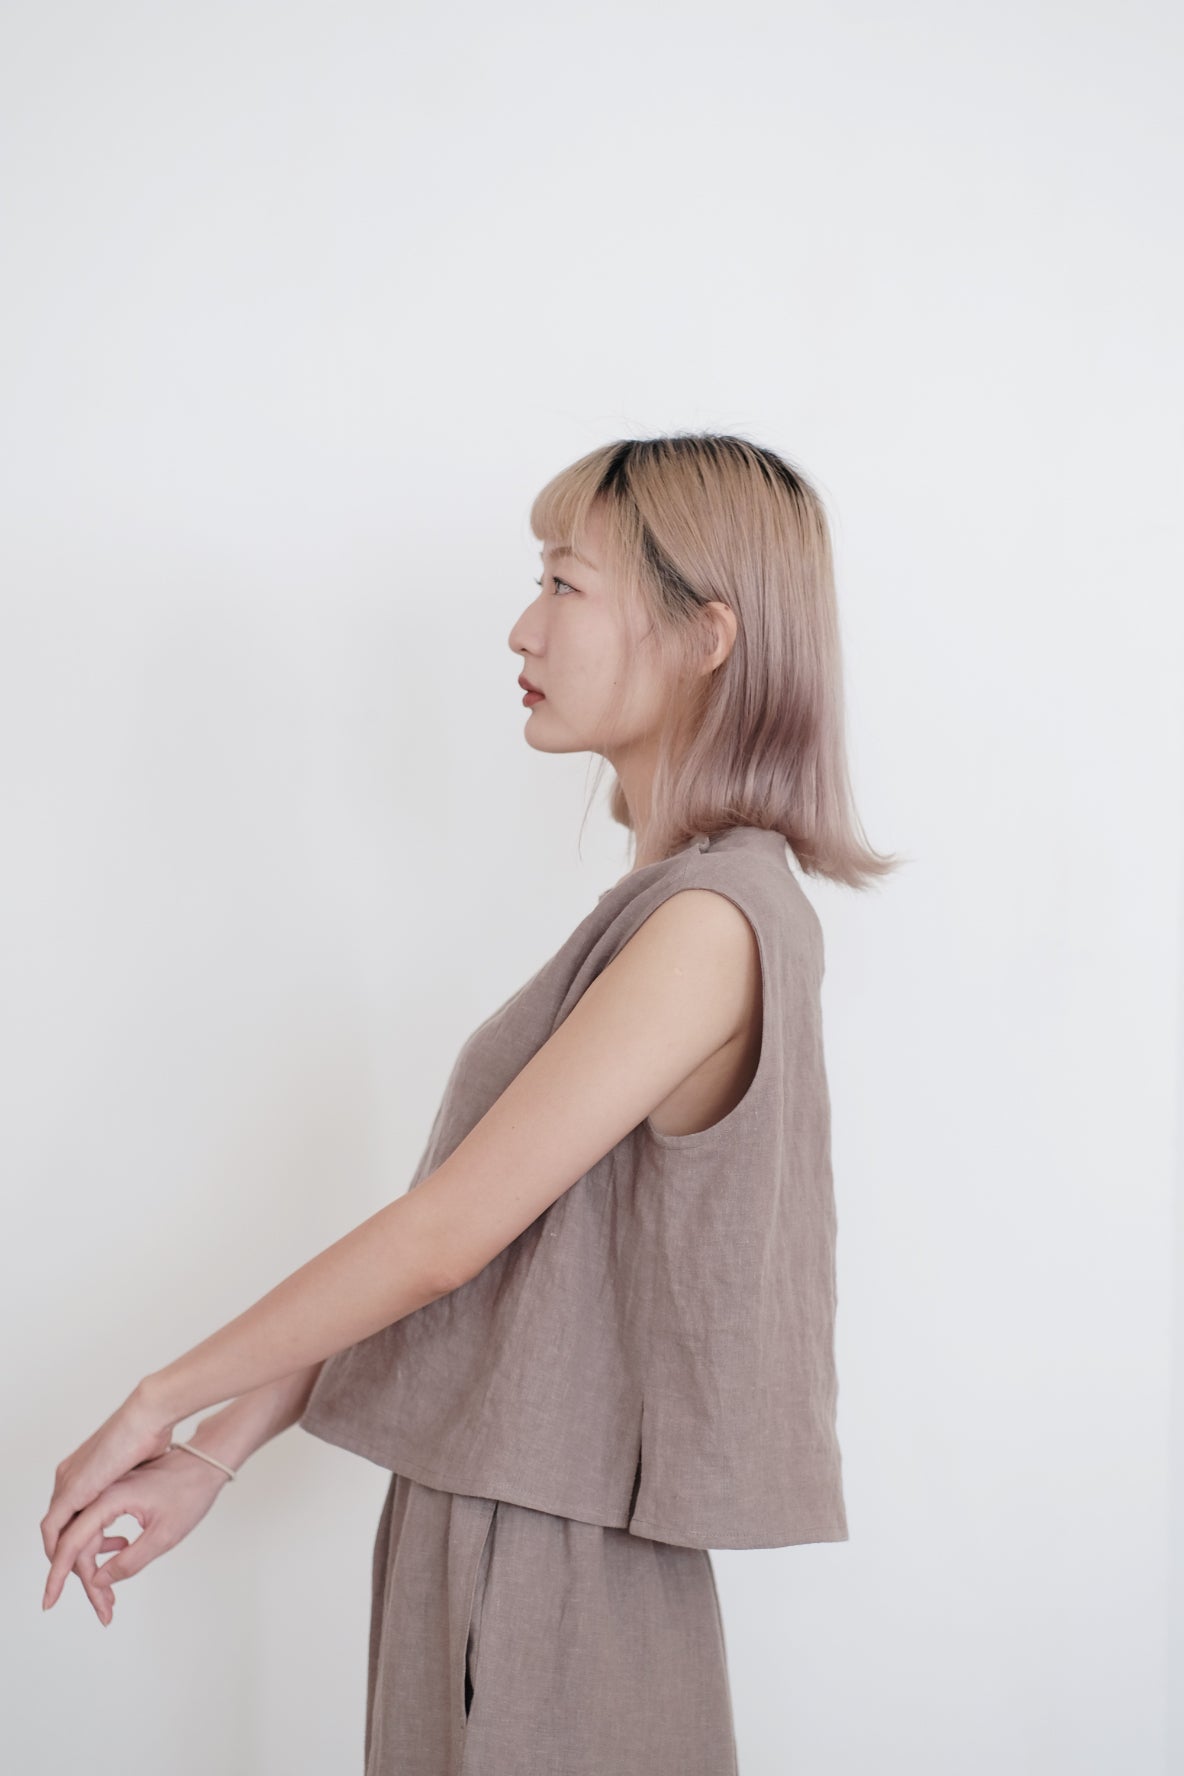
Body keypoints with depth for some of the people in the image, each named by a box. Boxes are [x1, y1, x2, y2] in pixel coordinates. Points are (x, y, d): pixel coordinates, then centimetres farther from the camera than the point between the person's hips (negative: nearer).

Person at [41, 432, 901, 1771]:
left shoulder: (714, 920, -19)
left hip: (556, 1565, -8)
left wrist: (163, 1399, -7)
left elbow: (446, 1233, -18)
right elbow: (434, 1234, 8)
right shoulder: (663, 906, 10)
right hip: (483, 1528, 8)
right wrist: (212, 1456, 6)